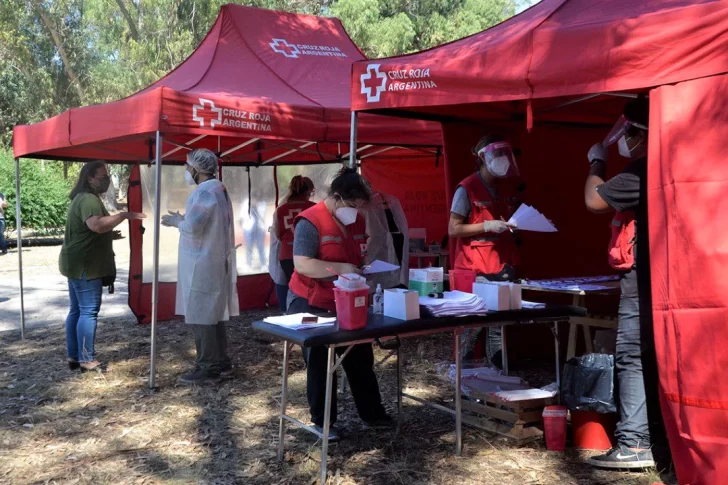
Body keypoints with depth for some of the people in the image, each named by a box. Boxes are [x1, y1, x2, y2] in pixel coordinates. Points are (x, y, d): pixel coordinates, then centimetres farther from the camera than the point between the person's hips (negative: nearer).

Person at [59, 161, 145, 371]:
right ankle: (87, 360, -4)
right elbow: (97, 225, -37)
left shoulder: (83, 197, 17)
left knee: (77, 310, 13)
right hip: (85, 265, -11)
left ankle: (74, 356, 18)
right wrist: (124, 215, -31)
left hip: (78, 264, 11)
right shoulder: (89, 200, -19)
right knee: (89, 311, -8)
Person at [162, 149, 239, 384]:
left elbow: (193, 226, -25)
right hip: (215, 261, 10)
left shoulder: (205, 191, -17)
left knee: (200, 315, -5)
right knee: (214, 313, 15)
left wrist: (177, 221, -6)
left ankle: (208, 367, -1)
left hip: (202, 264, -10)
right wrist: (182, 219, 13)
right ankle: (220, 361, 22)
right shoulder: (218, 189, 15)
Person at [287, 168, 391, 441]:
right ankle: (321, 422, 19)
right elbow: (302, 265, -27)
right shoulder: (310, 222, -19)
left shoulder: (357, 221, 4)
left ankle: (372, 414, 26)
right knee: (320, 365, 5)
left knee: (361, 359, 13)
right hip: (312, 305, -7)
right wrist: (341, 268, -31)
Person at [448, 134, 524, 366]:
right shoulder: (467, 188, -10)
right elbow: (453, 229, -11)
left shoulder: (508, 187, 11)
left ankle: (497, 368, 13)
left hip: (502, 264, 6)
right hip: (474, 268, -6)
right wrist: (488, 226, -18)